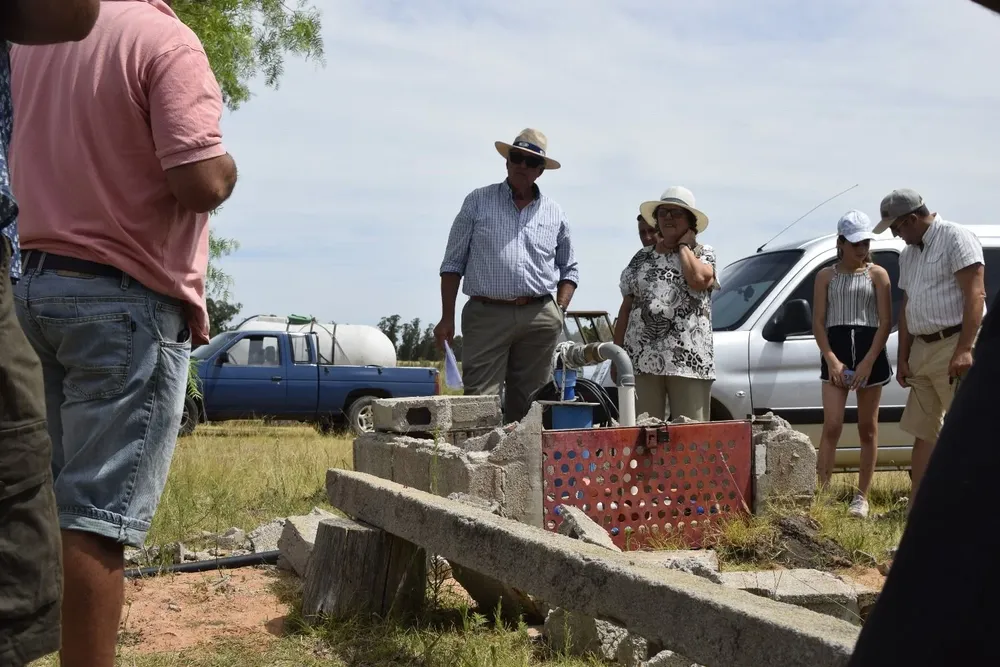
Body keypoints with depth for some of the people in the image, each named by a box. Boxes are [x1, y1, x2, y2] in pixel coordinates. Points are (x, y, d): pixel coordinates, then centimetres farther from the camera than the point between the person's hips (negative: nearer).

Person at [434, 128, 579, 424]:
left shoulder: (555, 214, 14)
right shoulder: (478, 202, 7)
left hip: (540, 319, 3)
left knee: (529, 404, 5)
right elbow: (453, 263, 6)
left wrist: (560, 310, 5)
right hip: (486, 314, -3)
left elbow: (569, 269, 21)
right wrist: (447, 318, -1)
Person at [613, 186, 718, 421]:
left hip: (690, 361, -2)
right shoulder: (642, 258, 18)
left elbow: (698, 279, -15)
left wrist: (683, 246, 2)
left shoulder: (704, 253, 10)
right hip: (641, 359, 3)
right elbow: (626, 308, 17)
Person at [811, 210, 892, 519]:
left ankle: (862, 496, 13)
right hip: (836, 353, 0)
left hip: (871, 353, 0)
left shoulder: (877, 274, 4)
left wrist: (868, 362, -12)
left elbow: (886, 322, -2)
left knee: (867, 428, 6)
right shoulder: (826, 276, 7)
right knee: (832, 426, -9)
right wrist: (831, 360, -11)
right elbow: (818, 322, 3)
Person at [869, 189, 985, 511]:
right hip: (921, 351, 8)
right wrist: (903, 358, 16)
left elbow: (975, 295, -15)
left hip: (954, 345, -8)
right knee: (923, 433, 9)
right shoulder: (908, 254, 18)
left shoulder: (955, 237, -7)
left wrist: (964, 350, -22)